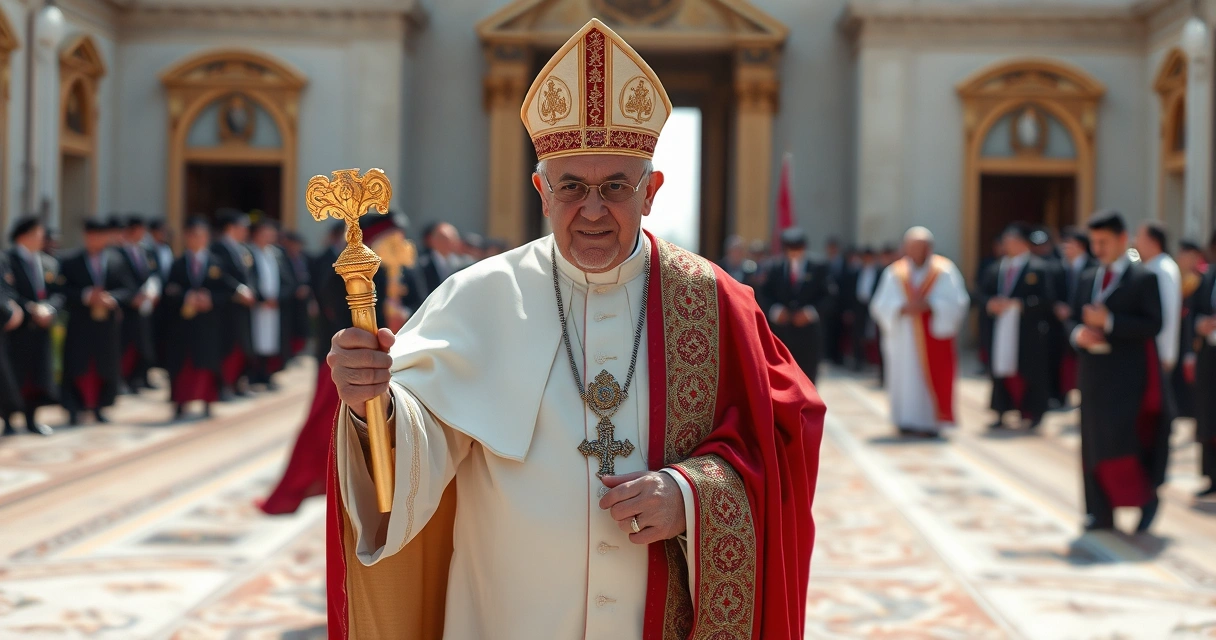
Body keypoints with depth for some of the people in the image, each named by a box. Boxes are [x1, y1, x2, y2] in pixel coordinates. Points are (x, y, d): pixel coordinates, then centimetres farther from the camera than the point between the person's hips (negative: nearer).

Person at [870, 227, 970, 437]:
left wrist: (929, 306, -17)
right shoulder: (895, 274, 6)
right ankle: (908, 421, 5)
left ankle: (932, 421, 4)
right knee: (907, 377, -1)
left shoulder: (944, 271, 2)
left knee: (934, 378, -3)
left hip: (934, 336, -1)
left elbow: (956, 302, -5)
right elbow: (881, 305, 1)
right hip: (904, 339, 1)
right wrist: (902, 308, -17)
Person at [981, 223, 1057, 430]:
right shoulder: (997, 269, 11)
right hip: (1001, 329, 5)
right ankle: (1002, 414, 12)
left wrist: (1017, 304, -19)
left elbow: (1047, 300, -13)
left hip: (1028, 332, -5)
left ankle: (1032, 413, 9)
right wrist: (990, 303, -8)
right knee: (1002, 368, 6)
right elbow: (984, 293, 15)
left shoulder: (1038, 269, -6)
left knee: (1029, 372, -1)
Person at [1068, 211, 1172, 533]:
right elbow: (1073, 319, 16)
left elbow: (1153, 324, -11)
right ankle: (1101, 513, 10)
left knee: (1120, 439, -14)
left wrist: (1109, 322, -20)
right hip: (1093, 373, 6)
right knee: (1094, 443, 5)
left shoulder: (1144, 279, -3)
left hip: (1128, 376, -6)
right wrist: (1078, 333, -7)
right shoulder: (1088, 279, 14)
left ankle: (1146, 499, 7)